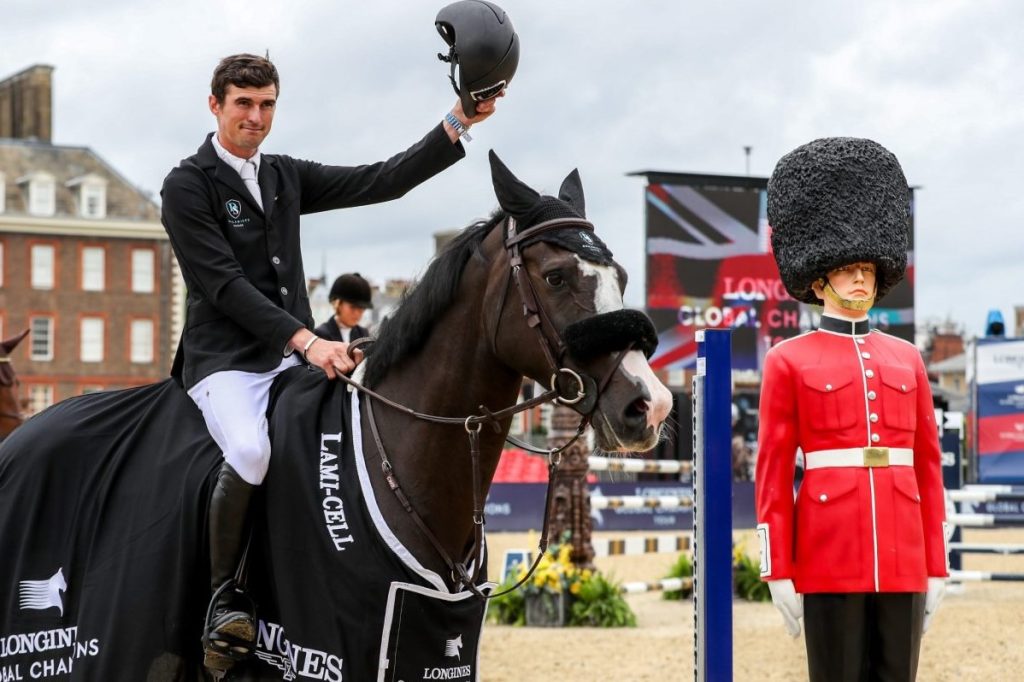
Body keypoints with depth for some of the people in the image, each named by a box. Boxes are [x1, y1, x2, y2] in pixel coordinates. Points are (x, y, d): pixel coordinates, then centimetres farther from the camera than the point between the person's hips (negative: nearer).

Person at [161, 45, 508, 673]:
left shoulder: (288, 177, 16)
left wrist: (458, 123, 2)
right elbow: (224, 285, -14)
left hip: (293, 360, 7)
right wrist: (306, 340, -23)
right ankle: (224, 598, -19)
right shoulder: (188, 187, -4)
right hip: (224, 361, -7)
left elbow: (380, 183, 11)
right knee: (251, 452, -36)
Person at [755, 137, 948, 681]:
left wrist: (936, 567, 8)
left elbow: (928, 468, 14)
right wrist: (779, 573, -7)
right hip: (830, 558, -4)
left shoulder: (907, 360, 14)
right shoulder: (788, 361, 2)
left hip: (902, 561, 4)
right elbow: (772, 474, -1)